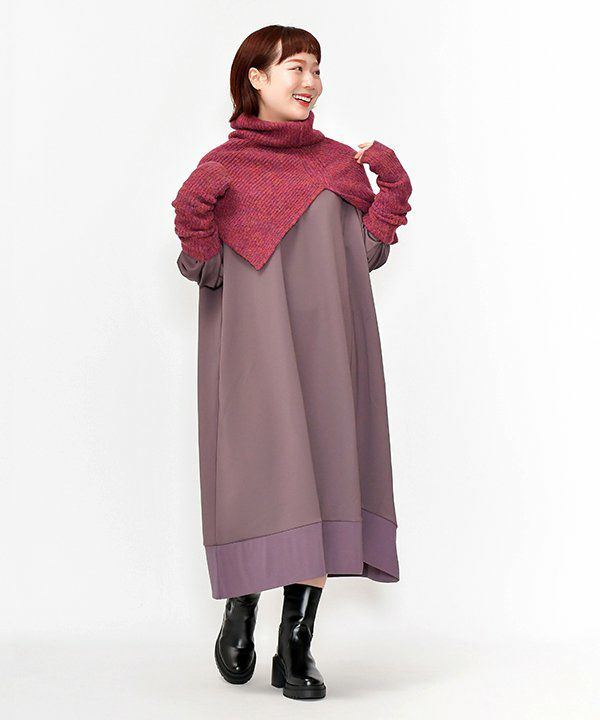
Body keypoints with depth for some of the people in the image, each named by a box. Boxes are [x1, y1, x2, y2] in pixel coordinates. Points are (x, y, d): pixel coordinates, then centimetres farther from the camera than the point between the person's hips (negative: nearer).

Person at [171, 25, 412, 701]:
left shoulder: (342, 162, 14)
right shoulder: (225, 164, 6)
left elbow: (368, 251, 8)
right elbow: (198, 259, 1)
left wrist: (392, 184, 0)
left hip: (326, 337, 3)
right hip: (253, 338, -2)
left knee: (322, 467, -3)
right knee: (261, 463, -5)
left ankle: (297, 645, 4)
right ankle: (241, 609, 20)